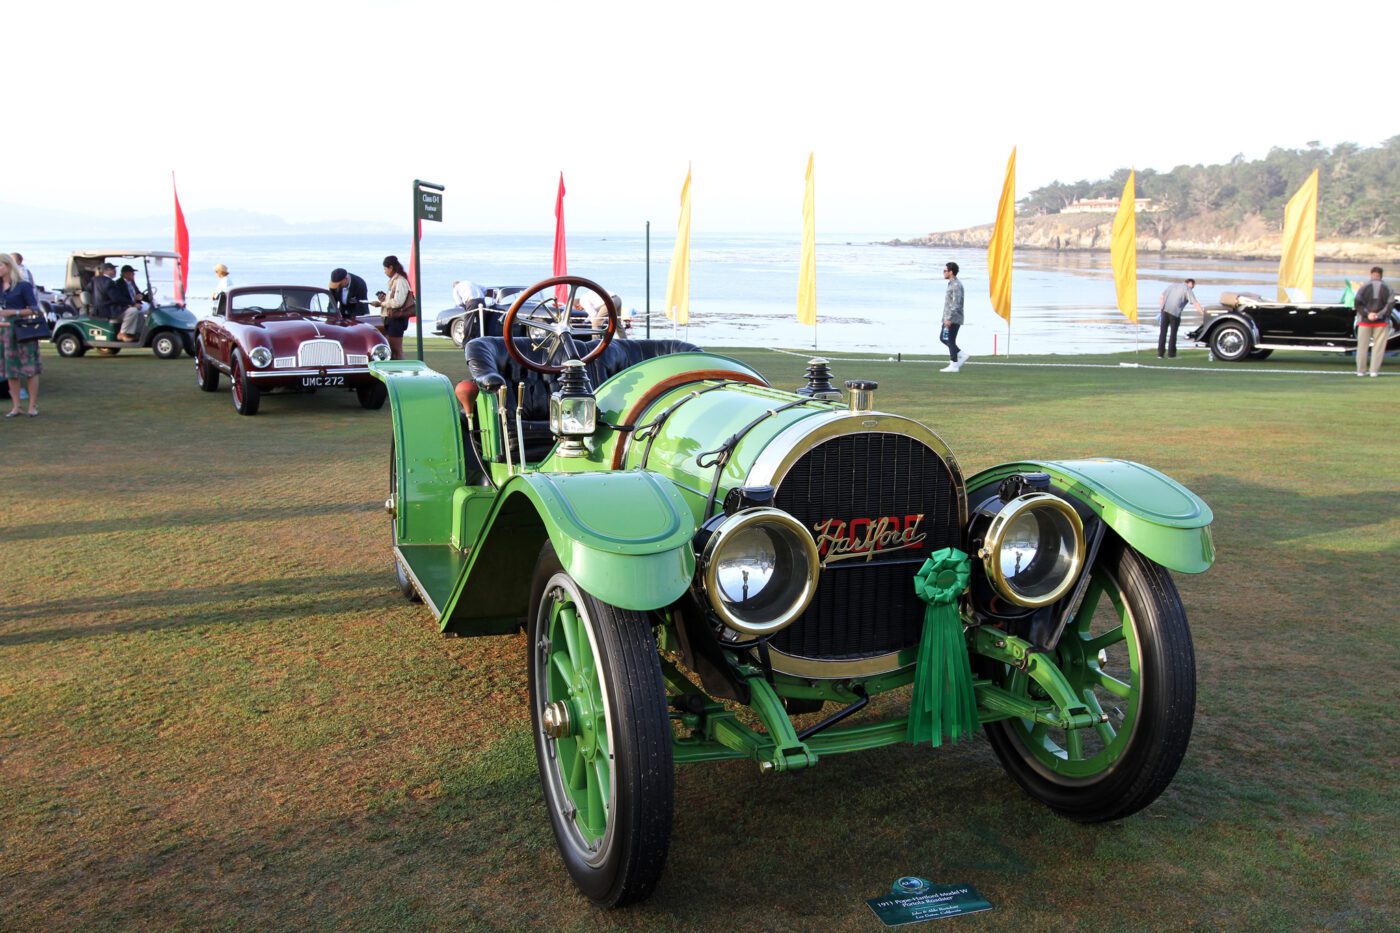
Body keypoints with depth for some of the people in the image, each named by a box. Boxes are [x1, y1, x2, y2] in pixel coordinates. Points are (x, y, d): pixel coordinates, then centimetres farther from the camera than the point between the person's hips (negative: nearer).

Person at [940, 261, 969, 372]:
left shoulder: (956, 285, -16)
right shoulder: (951, 284, 16)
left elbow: (956, 304, -22)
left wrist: (949, 319, -24)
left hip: (953, 319, -10)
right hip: (949, 319, 10)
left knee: (950, 341, -6)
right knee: (943, 338, 14)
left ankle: (954, 365, -1)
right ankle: (962, 354, 15)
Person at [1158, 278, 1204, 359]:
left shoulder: (1172, 286, 22)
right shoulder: (1187, 289, 4)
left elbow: (1162, 296, 20)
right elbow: (1195, 303, -6)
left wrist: (1161, 309, 24)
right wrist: (1203, 312, -9)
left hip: (1165, 310, 5)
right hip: (1175, 312, -5)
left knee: (1163, 332, 9)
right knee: (1173, 333, 5)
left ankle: (1160, 353, 9)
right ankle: (1171, 353, 8)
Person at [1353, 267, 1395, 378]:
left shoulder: (1364, 287, 0)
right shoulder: (1388, 289, 0)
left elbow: (1357, 302, -11)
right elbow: (1390, 304, -11)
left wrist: (1367, 314, -12)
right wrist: (1379, 315, -13)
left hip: (1365, 321, 0)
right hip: (1381, 322, 0)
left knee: (1363, 346, 6)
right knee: (1378, 346, 5)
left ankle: (1361, 370, 7)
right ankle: (1374, 370, 1)